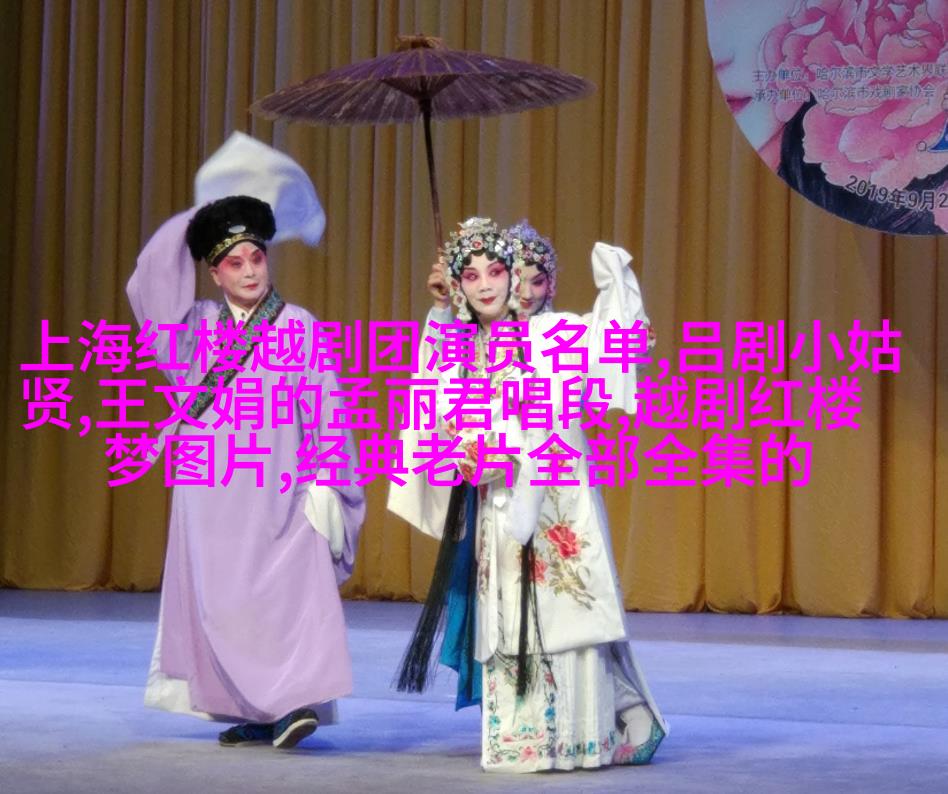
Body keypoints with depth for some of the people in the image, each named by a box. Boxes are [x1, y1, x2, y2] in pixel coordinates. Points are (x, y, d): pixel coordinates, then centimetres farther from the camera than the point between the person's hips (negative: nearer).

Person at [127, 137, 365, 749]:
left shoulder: (299, 328, 1)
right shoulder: (198, 326, 11)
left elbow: (323, 412, -2)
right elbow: (151, 282, 3)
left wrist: (324, 481, -10)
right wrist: (196, 219, 1)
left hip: (276, 491, -4)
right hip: (210, 492, 4)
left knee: (284, 593, -11)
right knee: (217, 600, 2)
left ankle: (296, 699, -14)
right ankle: (252, 710, 6)